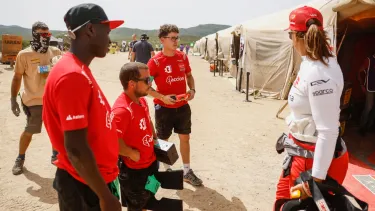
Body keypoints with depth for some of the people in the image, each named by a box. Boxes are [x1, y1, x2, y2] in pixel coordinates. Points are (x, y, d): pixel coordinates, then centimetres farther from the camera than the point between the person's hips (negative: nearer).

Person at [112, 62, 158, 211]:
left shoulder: (141, 100, -2)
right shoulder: (122, 110, -32)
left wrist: (154, 138, 9)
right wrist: (133, 154, -24)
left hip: (150, 162, 8)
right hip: (134, 170, -8)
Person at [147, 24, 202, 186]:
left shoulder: (183, 57, 0)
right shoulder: (155, 61, -15)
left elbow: (189, 75, 15)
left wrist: (192, 89, -4)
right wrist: (162, 97, -23)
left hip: (183, 106, 5)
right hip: (164, 108, -4)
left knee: (185, 138, 13)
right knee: (163, 140, 11)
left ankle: (187, 171, 29)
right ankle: (167, 169, 33)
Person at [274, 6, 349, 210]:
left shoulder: (319, 74, -26)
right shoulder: (310, 64, 2)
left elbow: (328, 131, -27)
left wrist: (317, 178, -24)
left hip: (316, 158, -9)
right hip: (303, 152, 9)